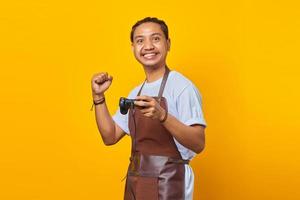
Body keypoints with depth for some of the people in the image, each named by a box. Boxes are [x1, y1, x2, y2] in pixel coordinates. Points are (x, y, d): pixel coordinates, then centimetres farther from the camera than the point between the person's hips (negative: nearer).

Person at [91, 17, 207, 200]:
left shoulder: (181, 86, -13)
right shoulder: (136, 93, 9)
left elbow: (198, 144, -20)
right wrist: (98, 96, -1)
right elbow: (110, 137, 9)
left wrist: (162, 115, -33)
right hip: (135, 184, 7)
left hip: (167, 184, -7)